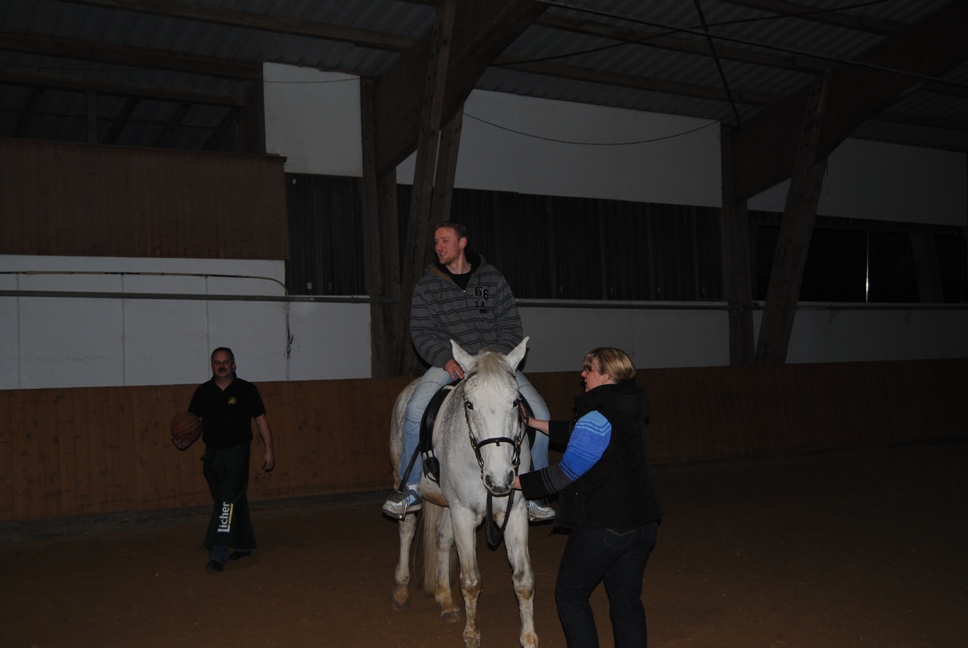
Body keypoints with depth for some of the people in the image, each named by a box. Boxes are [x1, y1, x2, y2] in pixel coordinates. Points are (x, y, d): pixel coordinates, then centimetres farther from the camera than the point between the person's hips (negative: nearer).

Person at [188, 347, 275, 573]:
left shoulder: (246, 389, -5)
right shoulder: (203, 392, 4)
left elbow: (261, 420, -2)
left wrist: (269, 450, -5)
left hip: (236, 452, -4)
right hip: (212, 453, 5)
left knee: (228, 500, -14)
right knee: (235, 501, 16)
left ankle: (218, 554, -18)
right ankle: (243, 545, 31)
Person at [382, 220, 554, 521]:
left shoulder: (492, 279, 7)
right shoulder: (427, 286, 6)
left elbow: (511, 325, 5)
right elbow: (421, 332, 0)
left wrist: (497, 355, -12)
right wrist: (446, 358, -18)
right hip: (449, 363, -1)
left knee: (539, 413, -15)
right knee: (416, 408, -28)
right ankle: (410, 488, -11)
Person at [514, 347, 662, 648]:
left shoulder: (597, 419, -18)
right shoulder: (631, 413, 9)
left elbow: (566, 472, -16)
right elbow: (577, 436, 19)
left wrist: (518, 482, -7)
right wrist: (533, 423, 20)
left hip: (602, 529, -8)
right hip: (642, 523, 8)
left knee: (570, 595, 9)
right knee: (626, 599, 14)